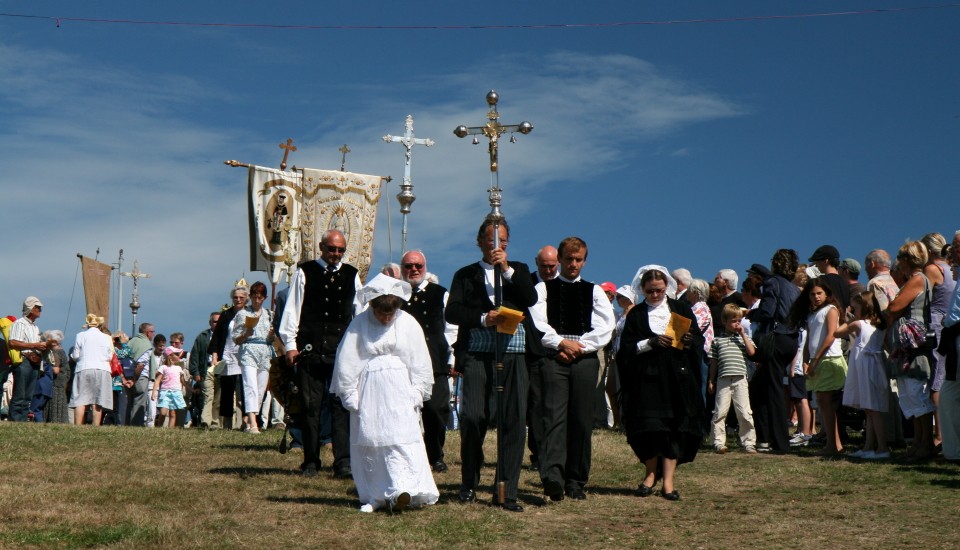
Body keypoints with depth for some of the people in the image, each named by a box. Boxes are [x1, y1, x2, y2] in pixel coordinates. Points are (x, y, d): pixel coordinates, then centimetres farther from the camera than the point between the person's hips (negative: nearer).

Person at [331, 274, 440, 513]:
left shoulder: (408, 323, 0)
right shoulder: (359, 324, -2)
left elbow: (420, 362, 5)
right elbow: (346, 361, 1)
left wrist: (416, 393, 1)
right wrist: (349, 395, 0)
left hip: (399, 391, -1)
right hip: (368, 392, 1)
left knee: (402, 439, -12)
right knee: (367, 443, 4)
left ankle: (401, 490, -19)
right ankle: (374, 496, 12)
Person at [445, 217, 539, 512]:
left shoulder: (518, 270, 20)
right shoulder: (466, 274, 15)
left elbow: (531, 299, 1)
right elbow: (451, 312, 3)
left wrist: (507, 270, -7)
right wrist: (483, 319, -12)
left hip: (514, 355, 1)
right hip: (477, 355, -1)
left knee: (514, 422, -4)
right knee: (472, 417, -9)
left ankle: (506, 491, 2)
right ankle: (469, 483, 12)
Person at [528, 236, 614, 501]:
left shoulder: (595, 291, 17)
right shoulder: (544, 289, 13)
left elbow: (605, 327, 4)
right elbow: (538, 323, 0)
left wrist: (579, 347, -7)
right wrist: (562, 343, -11)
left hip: (586, 360, 2)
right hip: (553, 359, -2)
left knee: (582, 422, 0)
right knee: (554, 417, -15)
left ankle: (576, 482, 7)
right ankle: (552, 477, -26)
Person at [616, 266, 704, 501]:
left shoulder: (681, 309, 10)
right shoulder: (635, 315, 8)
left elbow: (700, 340, 8)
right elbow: (626, 348, 1)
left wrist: (689, 341, -14)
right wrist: (650, 343, -13)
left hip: (678, 378, 1)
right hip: (647, 380, -1)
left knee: (675, 428, -3)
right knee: (648, 428, -6)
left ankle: (668, 480, 1)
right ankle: (651, 473, 13)